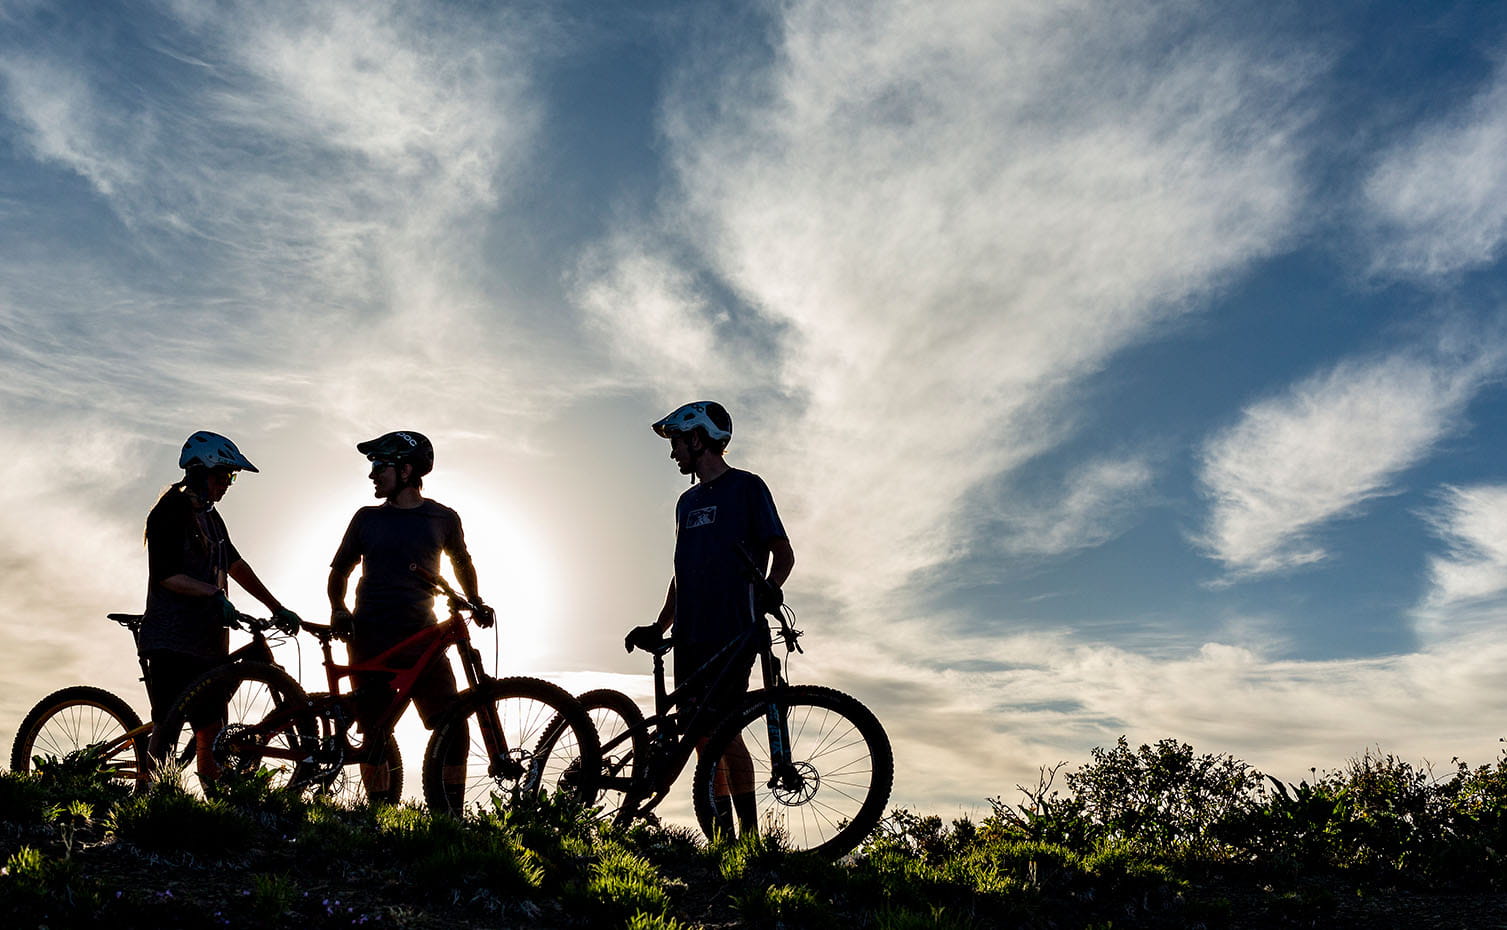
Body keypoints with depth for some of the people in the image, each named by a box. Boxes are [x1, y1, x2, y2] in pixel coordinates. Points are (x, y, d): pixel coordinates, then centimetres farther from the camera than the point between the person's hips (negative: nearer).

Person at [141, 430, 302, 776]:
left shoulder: (210, 517, 19)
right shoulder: (170, 511, -6)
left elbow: (236, 565, 21)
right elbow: (166, 575, -16)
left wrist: (276, 608, 18)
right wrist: (214, 594, -28)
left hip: (208, 640, 8)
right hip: (172, 641, -8)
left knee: (211, 733, 5)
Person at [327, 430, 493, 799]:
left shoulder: (443, 518, 7)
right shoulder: (367, 518, 10)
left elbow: (461, 561, 25)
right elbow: (340, 571, 18)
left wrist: (475, 602, 14)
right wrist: (338, 609, 1)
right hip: (370, 640, 1)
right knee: (375, 741, 0)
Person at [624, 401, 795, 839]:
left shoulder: (746, 486, 2)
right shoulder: (688, 502, 23)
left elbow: (783, 551, -3)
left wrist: (770, 585, -23)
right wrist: (659, 626, 20)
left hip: (733, 630, -7)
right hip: (691, 634, 7)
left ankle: (750, 833, -5)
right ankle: (723, 837, 11)